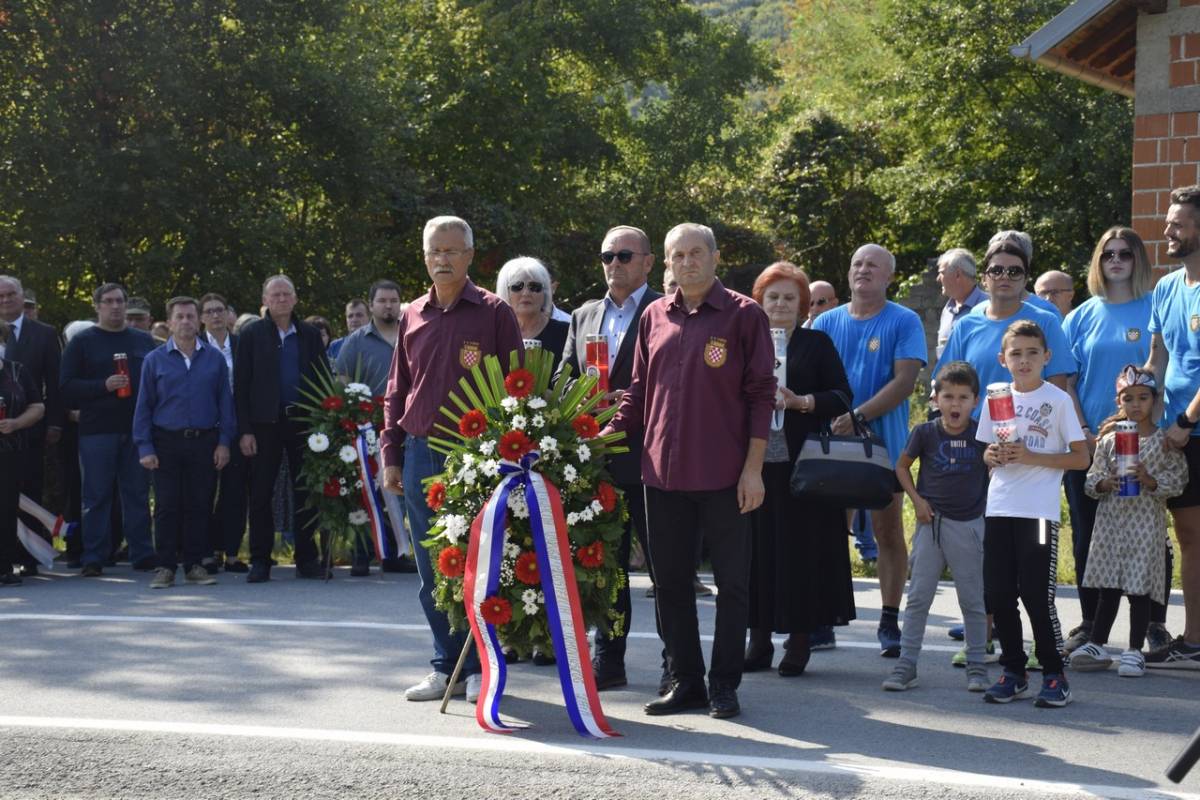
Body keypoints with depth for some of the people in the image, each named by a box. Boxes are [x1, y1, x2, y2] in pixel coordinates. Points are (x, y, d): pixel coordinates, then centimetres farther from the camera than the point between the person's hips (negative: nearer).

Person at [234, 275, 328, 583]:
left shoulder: (310, 335, 9)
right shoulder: (252, 334, 3)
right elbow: (241, 385, 0)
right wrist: (244, 430, -7)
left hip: (303, 422, 2)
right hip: (265, 424, -2)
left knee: (305, 492, 4)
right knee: (261, 494, 0)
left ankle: (306, 559, 12)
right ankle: (260, 561, 7)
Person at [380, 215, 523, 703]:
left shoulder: (494, 313, 0)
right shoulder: (413, 317, 12)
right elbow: (397, 391, 16)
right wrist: (390, 454, 9)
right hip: (421, 456, 4)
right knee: (433, 571, 7)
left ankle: (480, 668, 9)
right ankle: (447, 667, 16)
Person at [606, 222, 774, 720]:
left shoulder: (743, 315, -2)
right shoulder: (654, 317, 9)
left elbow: (760, 393, -4)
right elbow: (639, 390, 14)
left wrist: (753, 467, -9)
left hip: (724, 475, -4)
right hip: (663, 471, 4)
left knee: (731, 583, 3)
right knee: (670, 583, 9)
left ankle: (724, 685, 13)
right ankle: (685, 681, 19)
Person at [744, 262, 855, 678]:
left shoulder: (817, 343, 7)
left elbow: (841, 395, 1)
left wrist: (801, 402, -13)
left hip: (801, 464, -2)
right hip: (754, 460, 2)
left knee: (802, 547, -2)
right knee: (758, 547, 2)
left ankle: (799, 639, 5)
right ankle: (759, 638, 9)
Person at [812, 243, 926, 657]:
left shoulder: (905, 322, -2)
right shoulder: (827, 323, 9)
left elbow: (904, 381, -12)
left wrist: (858, 416, -22)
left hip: (883, 442, -3)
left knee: (888, 532, 4)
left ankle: (889, 621, 10)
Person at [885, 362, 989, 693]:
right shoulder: (925, 432, -3)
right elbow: (902, 466, 10)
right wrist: (916, 499, 0)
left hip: (969, 526, -1)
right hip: (931, 523, 1)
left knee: (973, 600, 7)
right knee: (918, 597, 3)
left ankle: (977, 666, 16)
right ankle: (906, 664, 9)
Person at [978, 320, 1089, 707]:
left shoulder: (1058, 399, -3)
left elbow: (1081, 458, -5)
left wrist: (1031, 457, -15)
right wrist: (994, 456, -6)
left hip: (1039, 511, -5)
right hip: (999, 508, 5)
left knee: (1037, 595, -6)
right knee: (998, 593, 5)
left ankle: (1054, 675, 7)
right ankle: (1013, 671, 18)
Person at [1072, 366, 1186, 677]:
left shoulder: (1164, 440, 0)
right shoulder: (1109, 439, 8)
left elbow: (1178, 477, -3)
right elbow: (1092, 476, 8)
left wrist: (1152, 481, -18)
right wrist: (1103, 483, -13)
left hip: (1146, 522, -2)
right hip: (1111, 520, 2)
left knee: (1140, 587, -1)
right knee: (1107, 587, 6)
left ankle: (1135, 651, 6)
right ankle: (1096, 645, 13)